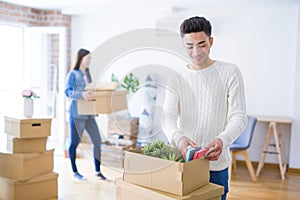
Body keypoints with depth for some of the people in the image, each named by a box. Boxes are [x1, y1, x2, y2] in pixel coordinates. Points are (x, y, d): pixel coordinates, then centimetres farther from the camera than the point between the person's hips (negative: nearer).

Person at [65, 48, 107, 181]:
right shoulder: (73, 74, -5)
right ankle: (75, 172, 19)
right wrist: (81, 95, -32)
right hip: (77, 114, -7)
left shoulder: (87, 74, 16)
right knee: (74, 142, 4)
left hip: (89, 114, 7)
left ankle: (98, 171, 16)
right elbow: (67, 91, -17)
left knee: (97, 141, 4)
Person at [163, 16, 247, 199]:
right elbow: (168, 118, -7)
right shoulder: (176, 79, 5)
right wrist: (179, 138, -30)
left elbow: (239, 117, -8)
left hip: (216, 164, -2)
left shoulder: (230, 72, -2)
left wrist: (222, 140, -28)